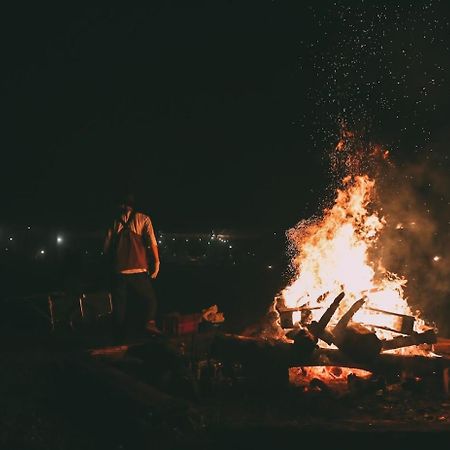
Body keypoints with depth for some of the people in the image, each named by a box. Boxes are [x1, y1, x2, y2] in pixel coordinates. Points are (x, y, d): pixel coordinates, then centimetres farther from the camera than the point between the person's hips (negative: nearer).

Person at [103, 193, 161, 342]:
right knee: (150, 299, 10)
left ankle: (119, 337, 11)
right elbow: (152, 243, -7)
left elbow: (106, 248, 10)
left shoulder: (114, 223, 10)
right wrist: (156, 262, -5)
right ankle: (150, 321, -16)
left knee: (119, 306, 10)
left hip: (118, 271, 2)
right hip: (138, 270, -2)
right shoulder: (143, 219, 5)